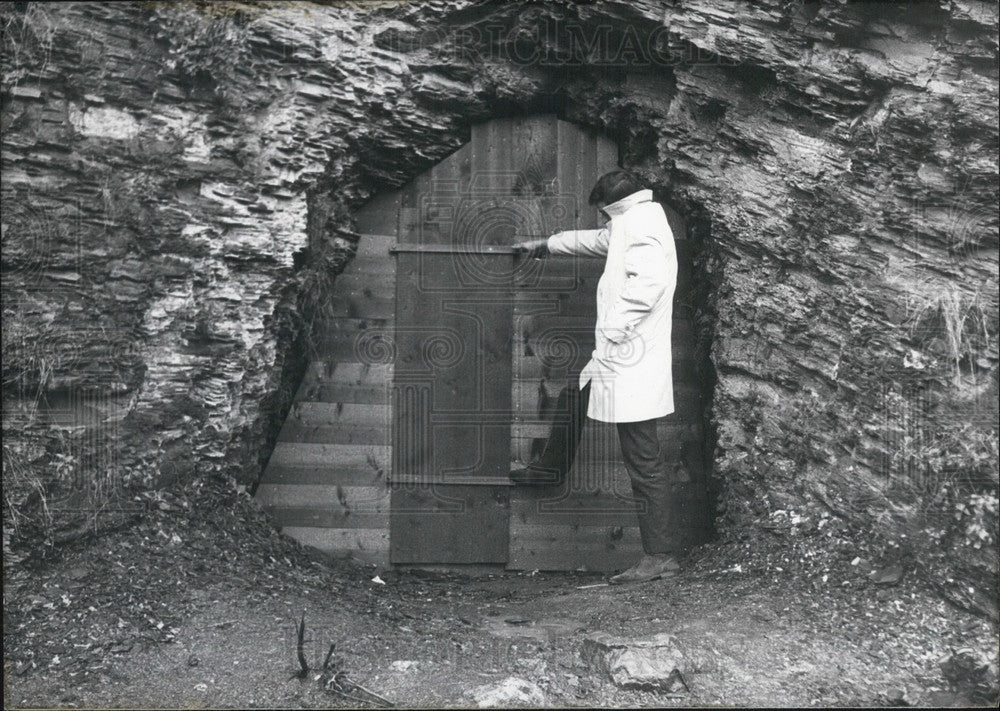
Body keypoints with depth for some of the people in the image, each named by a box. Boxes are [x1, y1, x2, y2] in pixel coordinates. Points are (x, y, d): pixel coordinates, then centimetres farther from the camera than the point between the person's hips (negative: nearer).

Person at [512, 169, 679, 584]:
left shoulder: (642, 224, -14)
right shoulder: (629, 226, 17)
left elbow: (646, 284, -30)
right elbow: (593, 240, 35)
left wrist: (614, 332, -22)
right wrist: (543, 246, 45)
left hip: (631, 363, -11)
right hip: (616, 362, 11)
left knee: (644, 464, -5)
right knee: (571, 400, 30)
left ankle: (660, 557, 2)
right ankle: (550, 470, 54)